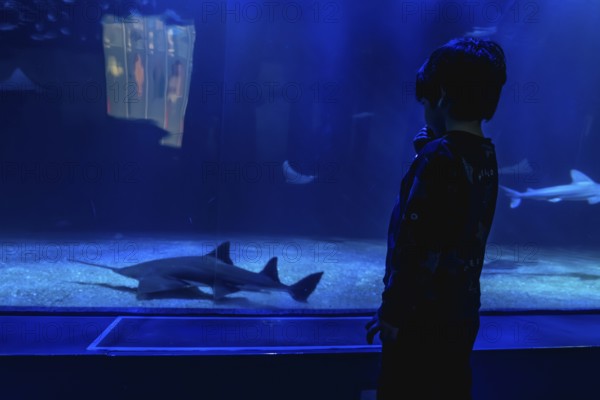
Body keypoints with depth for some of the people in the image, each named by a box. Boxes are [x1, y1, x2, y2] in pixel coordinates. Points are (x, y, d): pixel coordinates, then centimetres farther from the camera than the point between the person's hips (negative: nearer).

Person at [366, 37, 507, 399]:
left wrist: (393, 312, -14)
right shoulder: (486, 156, 5)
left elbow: (413, 242, -21)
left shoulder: (438, 156, -19)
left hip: (423, 316, -8)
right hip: (461, 312, 8)